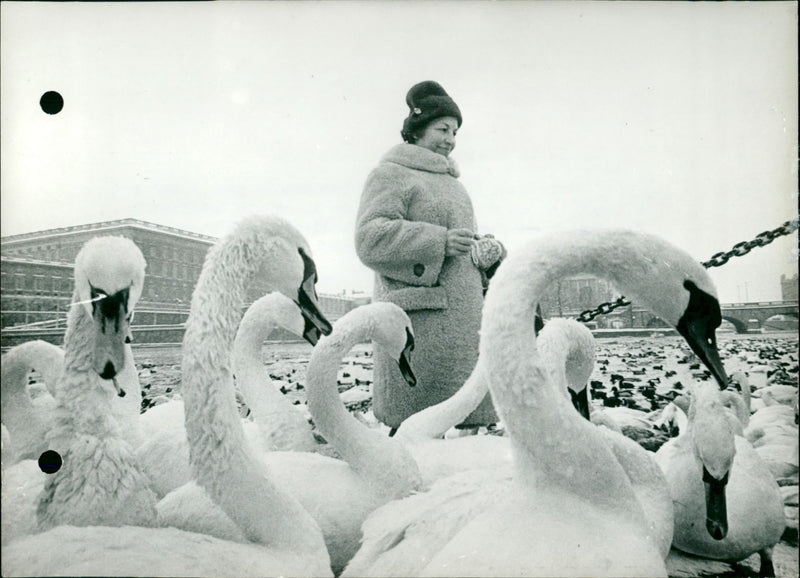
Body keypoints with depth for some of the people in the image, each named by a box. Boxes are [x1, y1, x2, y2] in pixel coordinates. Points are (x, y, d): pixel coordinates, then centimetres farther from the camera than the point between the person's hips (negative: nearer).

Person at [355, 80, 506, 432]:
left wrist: (487, 252, 11)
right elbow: (370, 239, -14)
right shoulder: (390, 174, 0)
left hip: (461, 320, 8)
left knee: (467, 419, 6)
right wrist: (439, 241, -20)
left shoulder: (451, 183, 26)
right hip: (418, 320, -8)